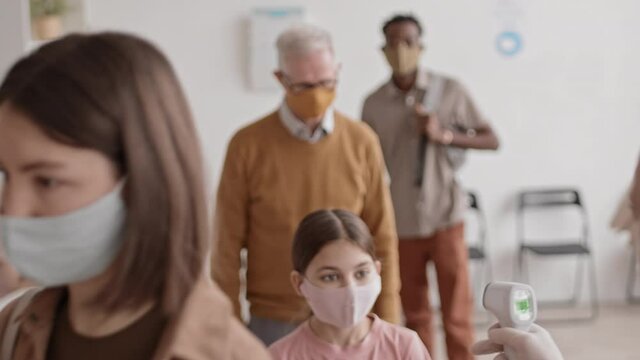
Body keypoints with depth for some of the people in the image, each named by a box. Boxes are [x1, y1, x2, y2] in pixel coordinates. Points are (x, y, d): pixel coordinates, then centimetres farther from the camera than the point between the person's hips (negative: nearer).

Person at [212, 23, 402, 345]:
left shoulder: (362, 142, -4)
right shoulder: (247, 145, -8)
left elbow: (381, 239, 2)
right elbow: (227, 246, -3)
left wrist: (387, 326, 1)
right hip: (272, 323, -1)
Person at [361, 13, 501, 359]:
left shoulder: (450, 90, -4)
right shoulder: (373, 104, 1)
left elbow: (491, 140, -1)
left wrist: (444, 136, -17)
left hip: (445, 217, -1)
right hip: (399, 223, 2)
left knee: (457, 314, 2)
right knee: (415, 315, 11)